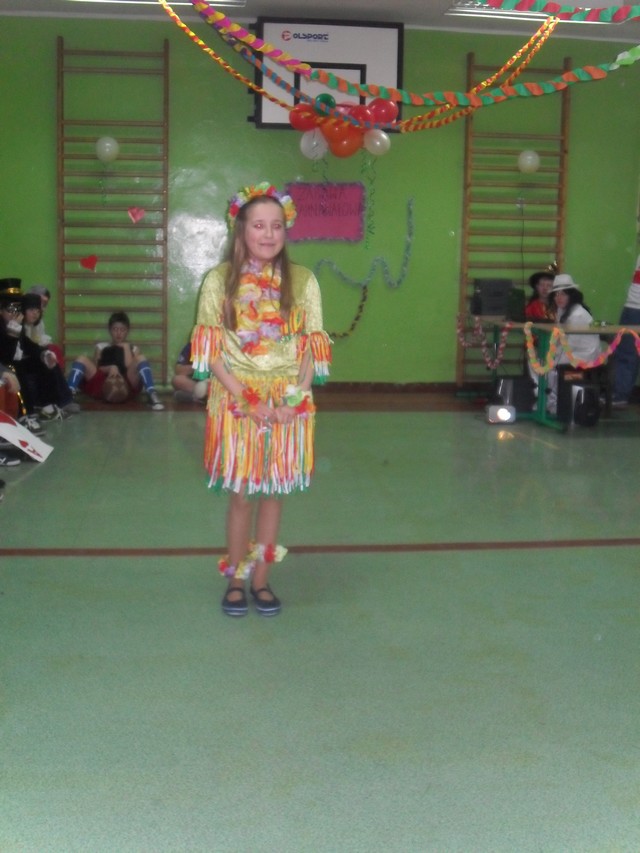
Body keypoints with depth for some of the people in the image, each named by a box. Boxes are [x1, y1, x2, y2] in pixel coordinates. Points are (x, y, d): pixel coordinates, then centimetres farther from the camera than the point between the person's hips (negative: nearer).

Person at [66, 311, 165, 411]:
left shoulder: (133, 349, 20)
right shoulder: (101, 347, 20)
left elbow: (130, 368, 2)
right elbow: (95, 368, 6)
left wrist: (126, 348, 3)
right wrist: (110, 368, -13)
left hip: (126, 387, 0)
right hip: (102, 385, 0)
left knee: (141, 358, -19)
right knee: (82, 359, -16)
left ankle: (152, 395, -38)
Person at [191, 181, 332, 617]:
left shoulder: (303, 280, 0)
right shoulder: (219, 279, -4)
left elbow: (312, 349, 1)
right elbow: (211, 352, -5)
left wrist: (294, 397, -12)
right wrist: (246, 399, -14)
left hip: (289, 405, 1)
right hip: (236, 402, -1)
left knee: (273, 492, 9)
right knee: (240, 495, 6)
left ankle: (261, 578, 22)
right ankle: (235, 579, 21)